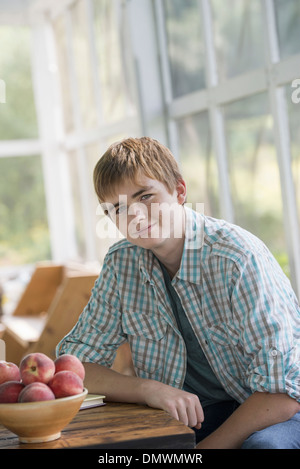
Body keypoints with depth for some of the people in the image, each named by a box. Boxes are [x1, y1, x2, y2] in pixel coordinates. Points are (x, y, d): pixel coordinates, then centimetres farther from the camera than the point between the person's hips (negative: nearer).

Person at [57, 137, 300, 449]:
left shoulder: (238, 258, -19)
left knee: (264, 444, -37)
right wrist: (148, 389, -17)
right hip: (185, 413, 5)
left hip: (272, 413, -5)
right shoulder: (121, 263, -2)